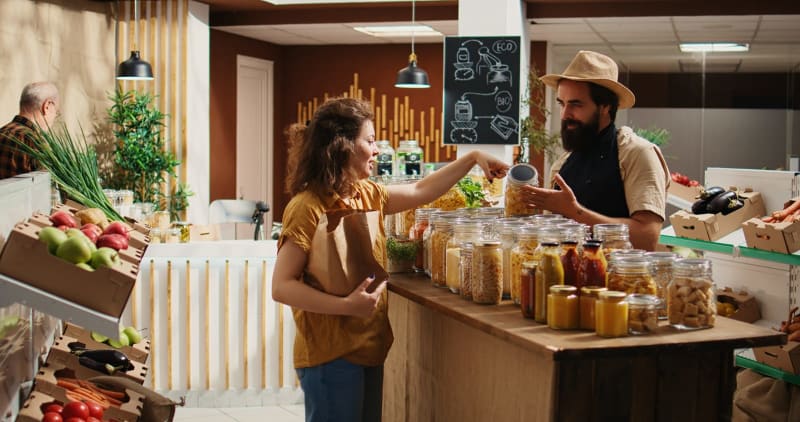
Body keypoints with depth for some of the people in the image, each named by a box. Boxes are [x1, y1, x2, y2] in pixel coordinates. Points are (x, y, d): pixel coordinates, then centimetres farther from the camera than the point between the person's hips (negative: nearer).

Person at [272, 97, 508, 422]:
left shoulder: (368, 195, 6)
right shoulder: (308, 208, -17)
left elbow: (421, 191, 20)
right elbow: (281, 287, -20)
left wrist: (473, 158, 17)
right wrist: (346, 306, -27)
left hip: (369, 348, 9)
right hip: (331, 356, -8)